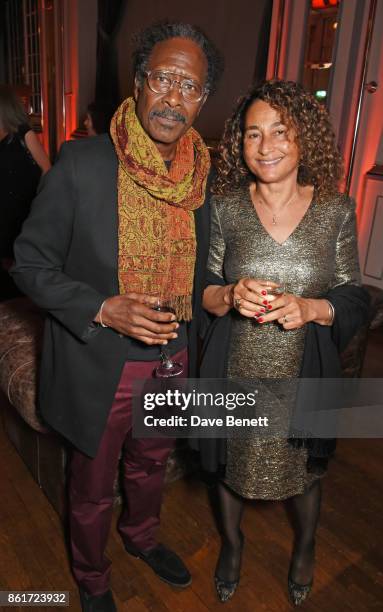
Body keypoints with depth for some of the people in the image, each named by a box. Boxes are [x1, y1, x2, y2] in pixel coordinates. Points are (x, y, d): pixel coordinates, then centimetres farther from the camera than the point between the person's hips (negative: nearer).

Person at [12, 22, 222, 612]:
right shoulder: (82, 163, -17)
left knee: (151, 464, 29)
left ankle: (141, 536, 62)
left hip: (173, 362, 4)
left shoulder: (204, 175, -3)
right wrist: (104, 310, -25)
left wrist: (191, 349, 11)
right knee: (93, 490, 20)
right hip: (100, 367, -4)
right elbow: (31, 262, -11)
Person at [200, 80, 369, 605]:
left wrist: (311, 308, -22)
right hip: (235, 371, 1)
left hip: (304, 373, 0)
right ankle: (232, 541, 55)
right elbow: (201, 290, -2)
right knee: (231, 463, 21)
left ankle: (306, 547, 57)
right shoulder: (225, 207, -7)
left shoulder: (336, 210, -7)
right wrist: (228, 296, -23)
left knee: (304, 468, 22)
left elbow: (353, 299, -2)